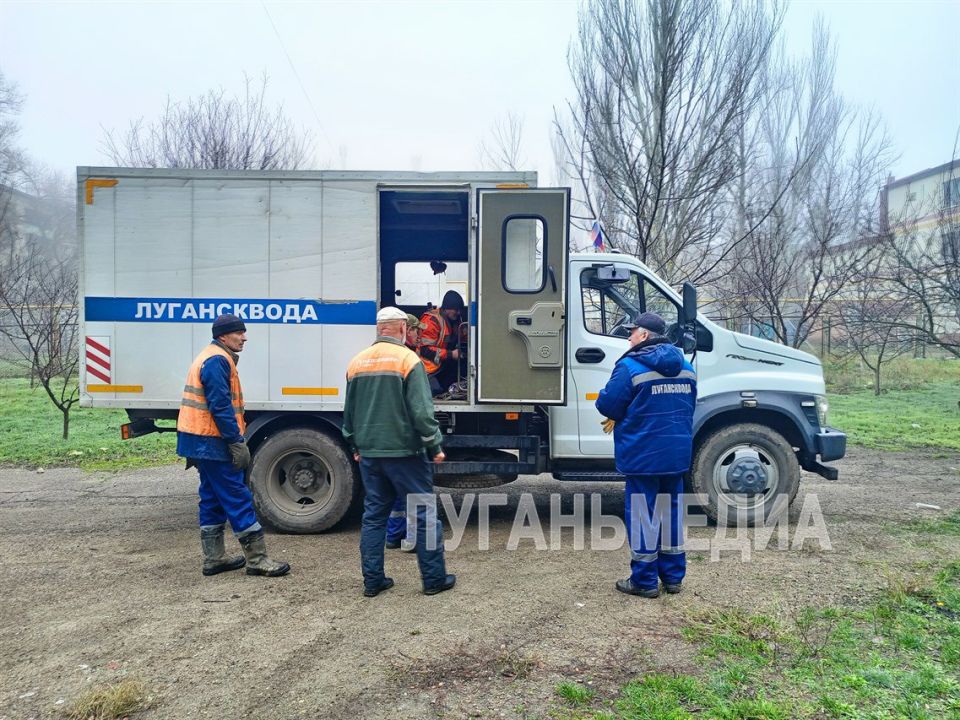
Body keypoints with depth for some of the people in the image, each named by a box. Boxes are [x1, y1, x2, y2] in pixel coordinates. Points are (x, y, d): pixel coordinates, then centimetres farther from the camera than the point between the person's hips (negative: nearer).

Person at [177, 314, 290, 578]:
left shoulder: (209, 358, 18)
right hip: (214, 442, -11)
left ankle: (214, 558, 21)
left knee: (213, 498, 14)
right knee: (238, 498, -7)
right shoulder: (217, 361, -15)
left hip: (202, 442, 11)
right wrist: (237, 442, -21)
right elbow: (220, 407, -22)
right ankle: (257, 560, -2)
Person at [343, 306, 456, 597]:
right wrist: (434, 446, -5)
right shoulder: (408, 360, -11)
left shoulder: (356, 363, 7)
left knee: (373, 515, 13)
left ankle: (372, 580, 17)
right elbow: (422, 411, -15)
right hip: (404, 452, -5)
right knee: (425, 514, 5)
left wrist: (355, 446, 25)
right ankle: (434, 578, 11)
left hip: (369, 453, 6)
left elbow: (349, 412, 14)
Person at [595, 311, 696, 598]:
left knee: (642, 516, 3)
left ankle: (644, 581, 11)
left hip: (643, 456, -7)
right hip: (677, 454, 7)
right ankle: (673, 576, 25)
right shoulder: (685, 367, 10)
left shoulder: (630, 366, -14)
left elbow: (607, 405, -15)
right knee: (671, 512, 16)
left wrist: (619, 417, 11)